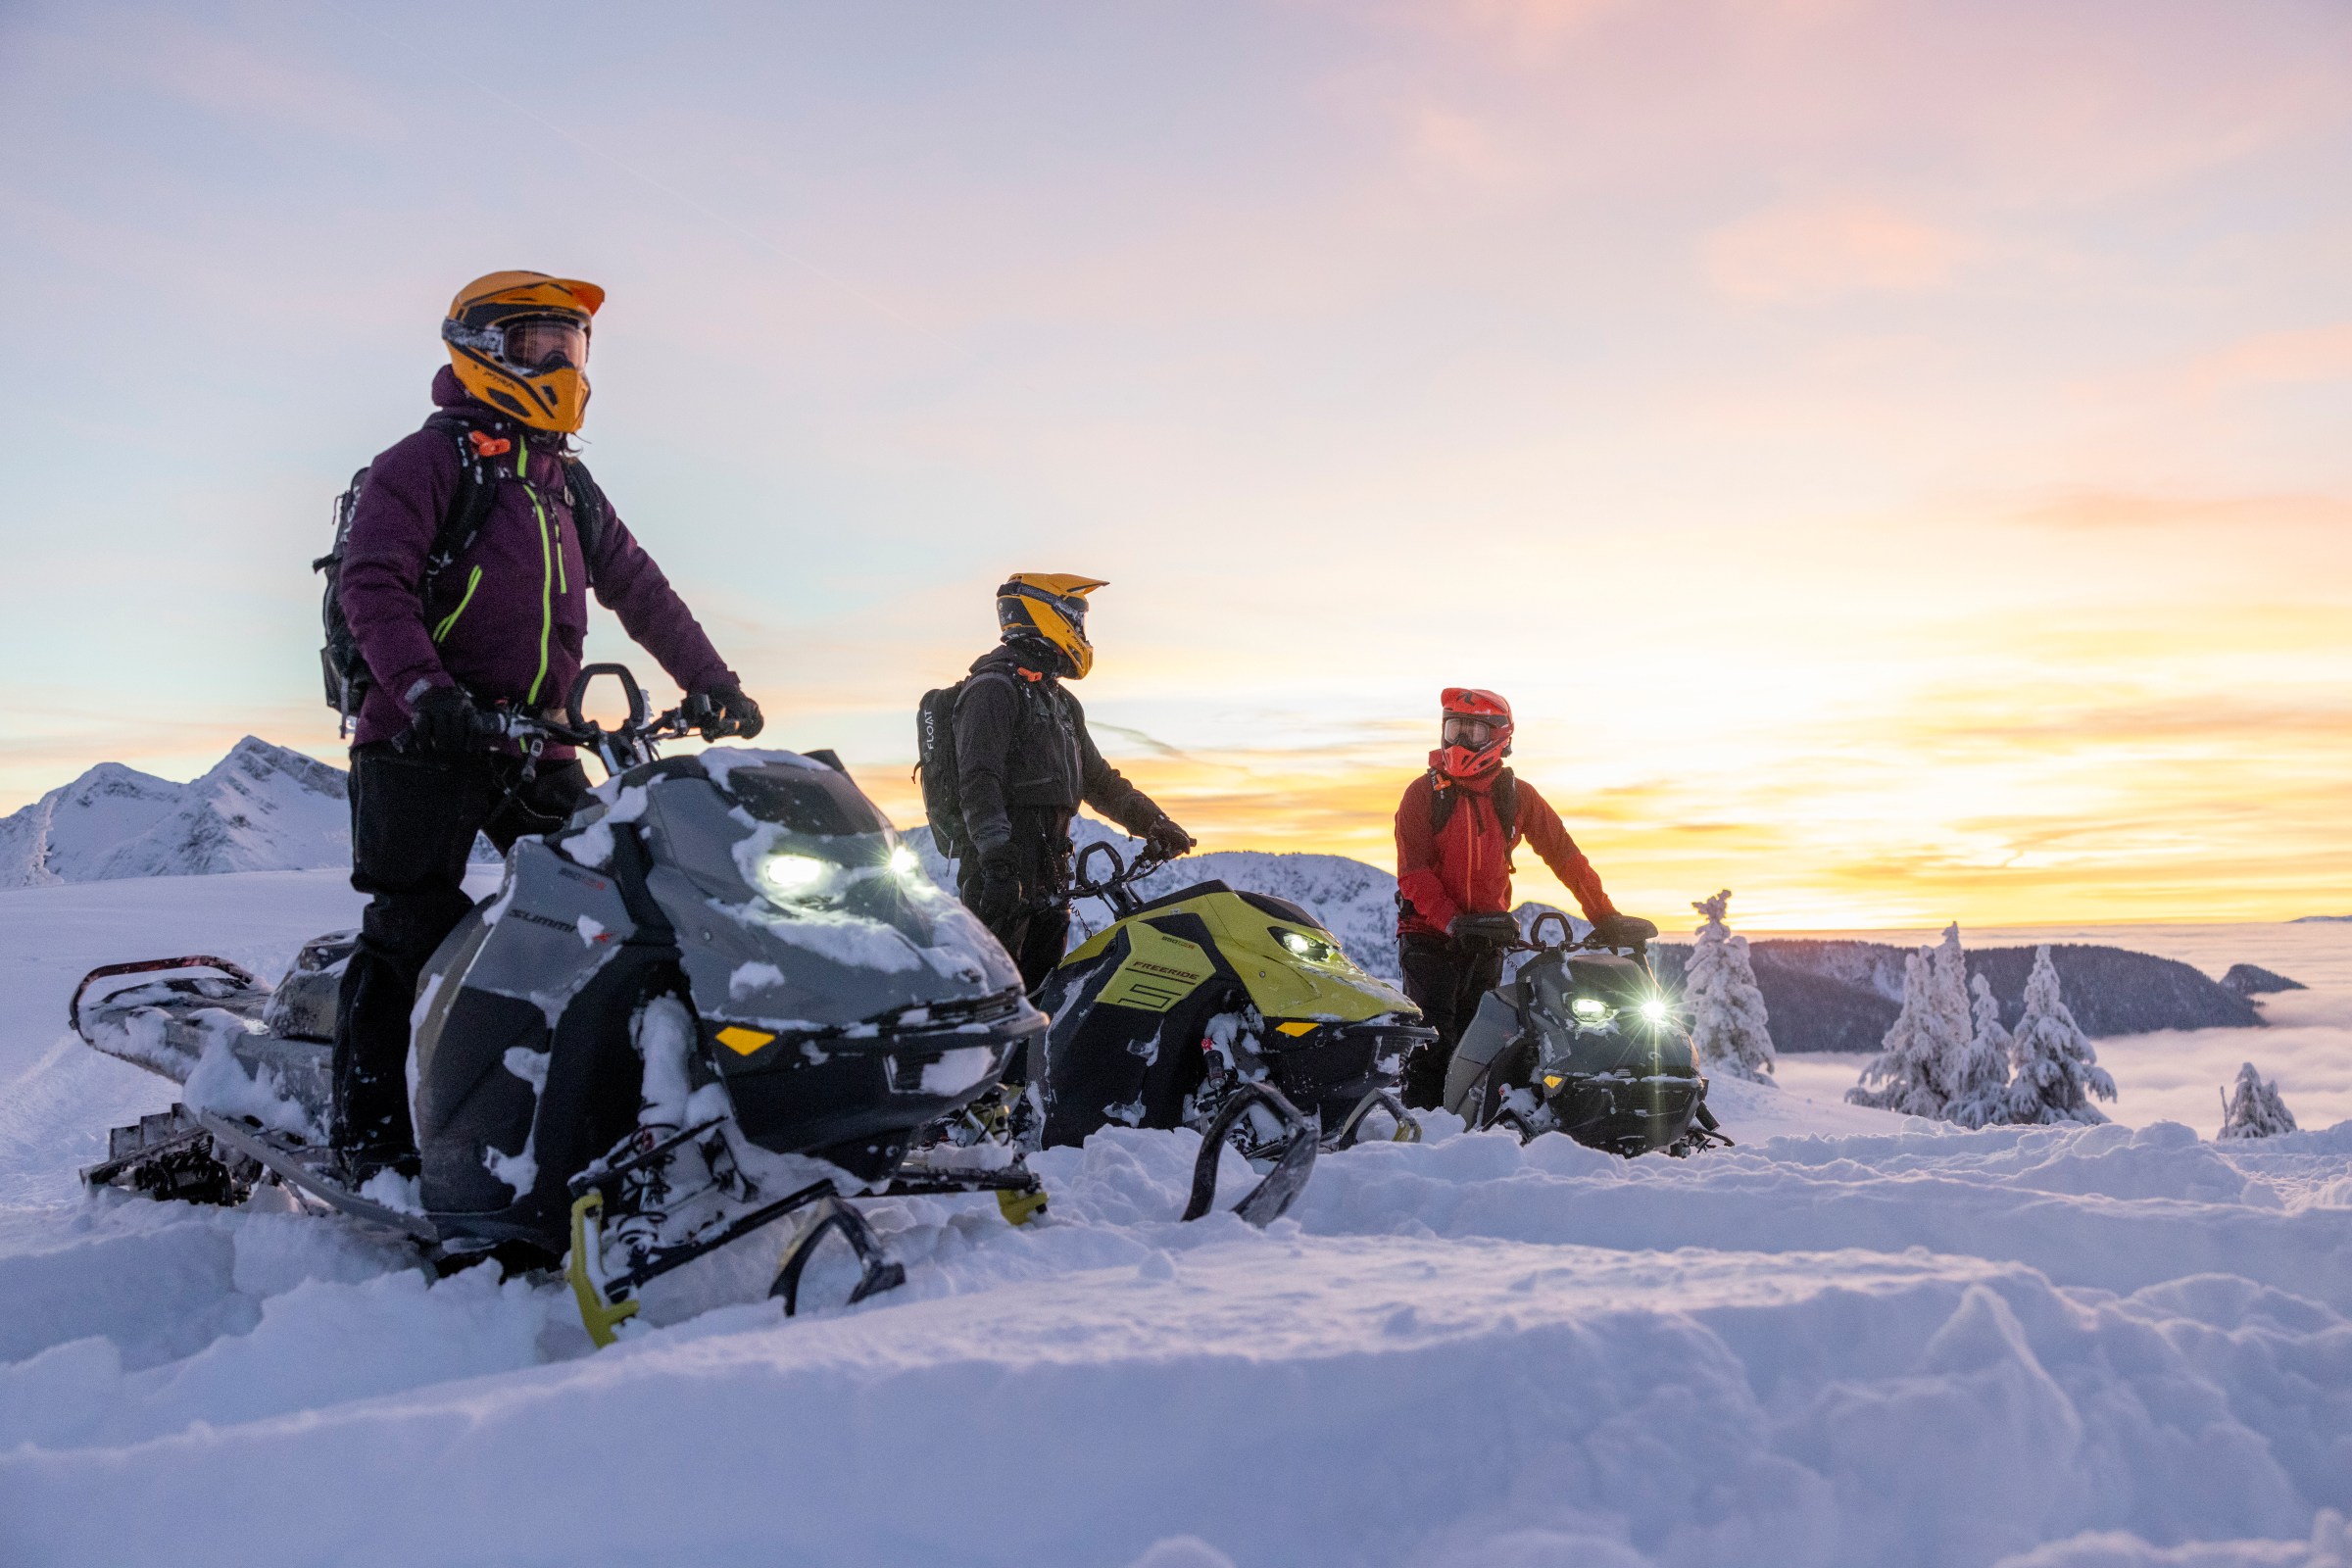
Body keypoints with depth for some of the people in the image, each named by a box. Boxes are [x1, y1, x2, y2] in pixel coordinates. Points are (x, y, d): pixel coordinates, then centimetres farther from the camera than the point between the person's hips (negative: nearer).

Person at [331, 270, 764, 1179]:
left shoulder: (570, 484, 20)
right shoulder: (429, 461, -2)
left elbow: (641, 591, 22)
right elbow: (371, 584, -14)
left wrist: (710, 684, 14)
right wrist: (428, 692, -29)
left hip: (536, 746, 7)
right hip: (424, 744, -6)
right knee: (411, 930, -8)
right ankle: (368, 1134, -1)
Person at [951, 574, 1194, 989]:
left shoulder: (1060, 701, 22)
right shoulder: (993, 688, -8)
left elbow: (1097, 779, 28)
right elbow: (977, 783, -19)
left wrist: (1153, 824, 19)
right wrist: (998, 861, -28)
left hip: (1050, 872, 10)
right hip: (1003, 869, -10)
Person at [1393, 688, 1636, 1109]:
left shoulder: (1517, 796, 5)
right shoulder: (1424, 793, -3)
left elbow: (1565, 855, 9)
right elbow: (1412, 873, -9)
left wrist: (1606, 917, 3)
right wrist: (1453, 922, -23)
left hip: (1488, 939, 3)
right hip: (1429, 935, -3)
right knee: (1431, 1041, -9)